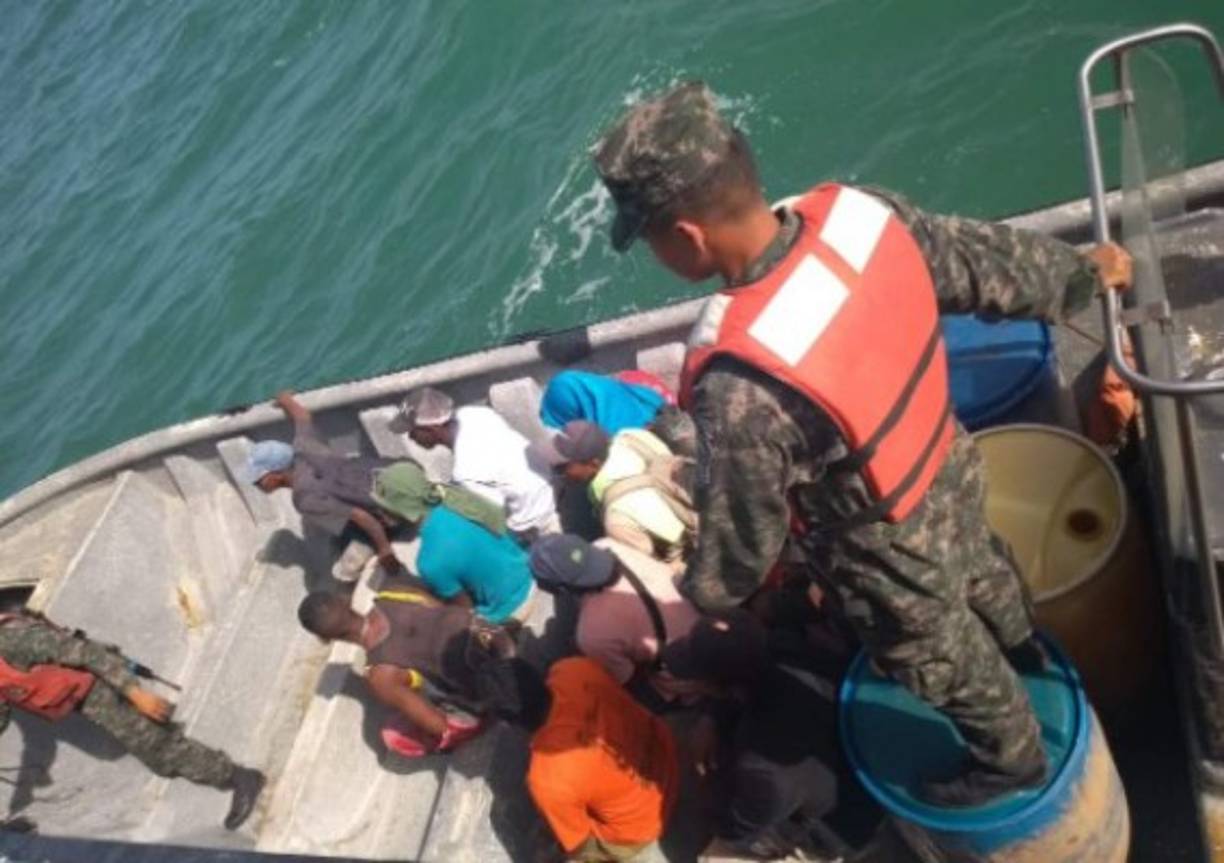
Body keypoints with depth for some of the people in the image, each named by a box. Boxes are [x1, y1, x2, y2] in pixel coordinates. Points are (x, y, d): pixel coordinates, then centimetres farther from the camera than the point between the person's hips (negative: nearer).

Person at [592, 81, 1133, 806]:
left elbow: (742, 531, -25)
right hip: (952, 472, 7)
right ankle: (1026, 650, 73)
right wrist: (1082, 274, 15)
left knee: (947, 660, 27)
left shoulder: (742, 392, -43)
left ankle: (1012, 761, 59)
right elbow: (988, 261, -6)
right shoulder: (860, 212, -23)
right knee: (982, 573, 39)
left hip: (893, 554, -6)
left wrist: (700, 598, -3)